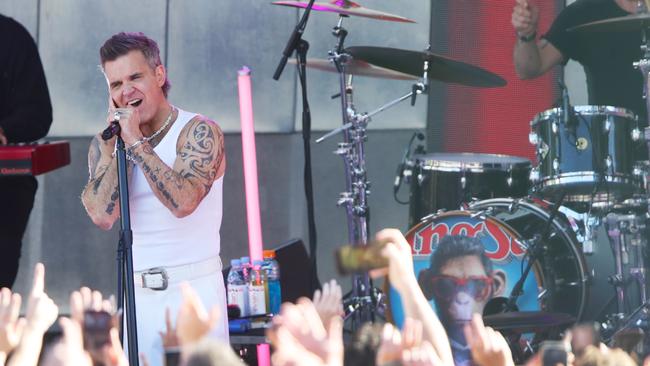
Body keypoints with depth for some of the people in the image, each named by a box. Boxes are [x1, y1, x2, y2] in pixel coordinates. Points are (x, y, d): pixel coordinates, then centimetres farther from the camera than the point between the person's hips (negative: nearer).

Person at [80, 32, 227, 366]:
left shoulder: (199, 132, -6)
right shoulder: (104, 145, 7)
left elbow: (183, 202, -23)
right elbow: (102, 215, -9)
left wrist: (136, 142, -18)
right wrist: (116, 143, -7)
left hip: (195, 288, -4)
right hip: (137, 296, 4)